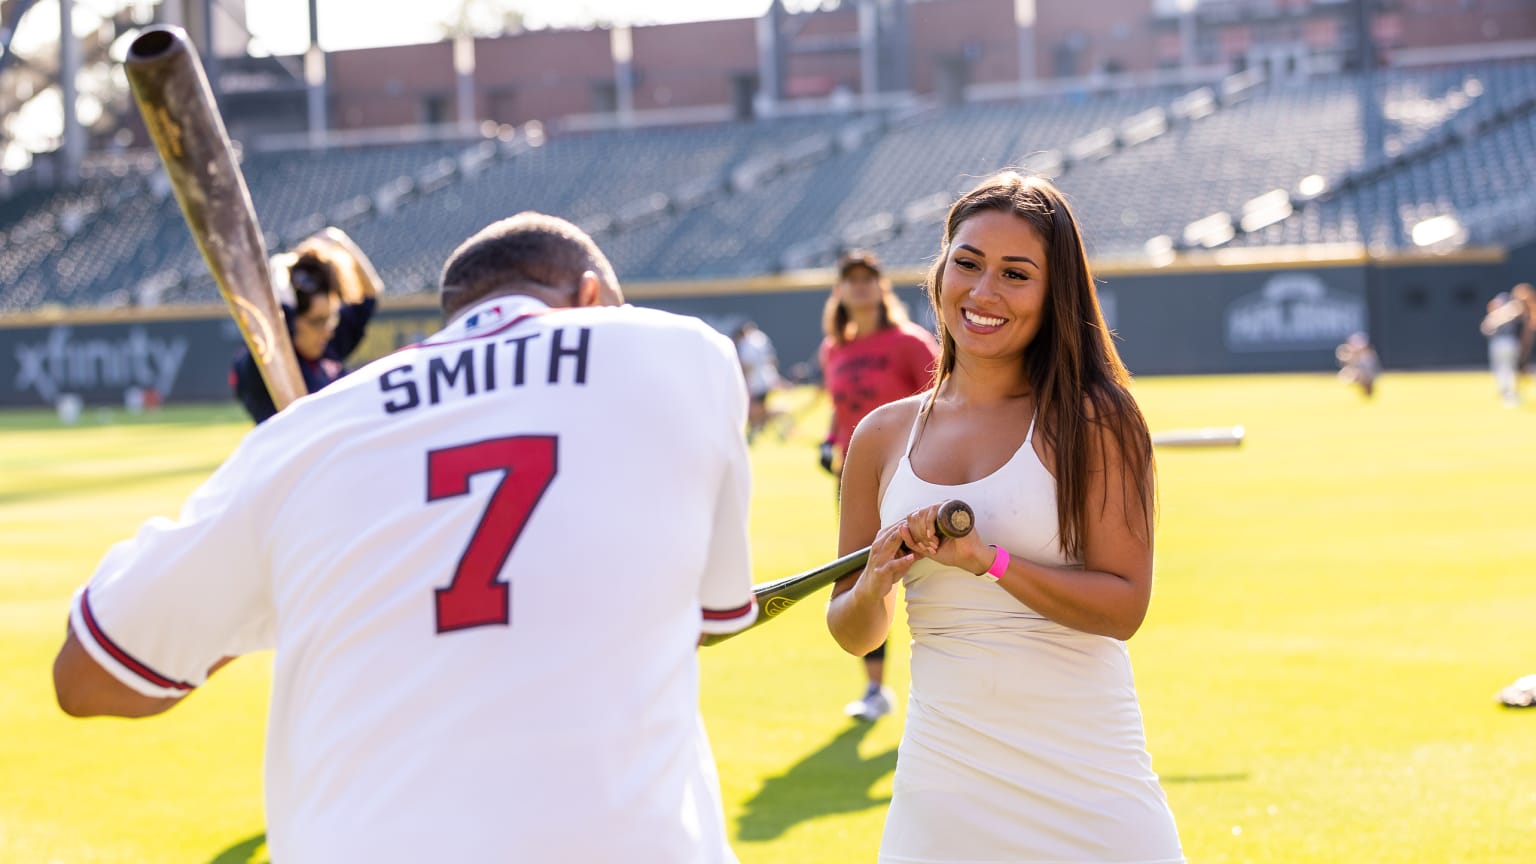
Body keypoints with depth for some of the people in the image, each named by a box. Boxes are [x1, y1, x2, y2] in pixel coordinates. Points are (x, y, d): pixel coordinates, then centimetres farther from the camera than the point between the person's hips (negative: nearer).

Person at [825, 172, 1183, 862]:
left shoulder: (1092, 419, -5)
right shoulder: (882, 436, 6)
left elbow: (1123, 606, -13)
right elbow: (851, 634, 11)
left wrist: (983, 558, -22)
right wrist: (874, 584, -11)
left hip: (1085, 782, -3)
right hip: (944, 781, 3)